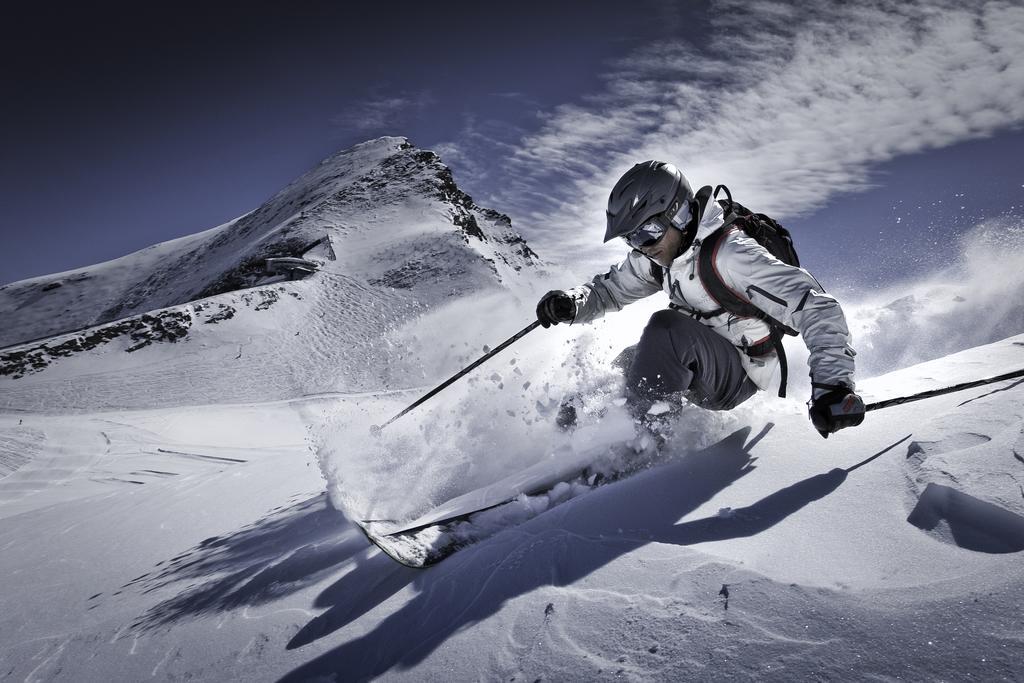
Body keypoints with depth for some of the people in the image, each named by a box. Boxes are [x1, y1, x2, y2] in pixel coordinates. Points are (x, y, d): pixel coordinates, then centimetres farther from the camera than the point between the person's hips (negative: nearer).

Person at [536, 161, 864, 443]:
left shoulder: (728, 253, -28)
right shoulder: (655, 255, -4)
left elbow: (816, 307, -32)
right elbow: (609, 288, 9)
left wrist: (831, 383, -45)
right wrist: (570, 303, -14)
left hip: (738, 378, -8)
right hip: (704, 363, 8)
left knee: (666, 326, -30)